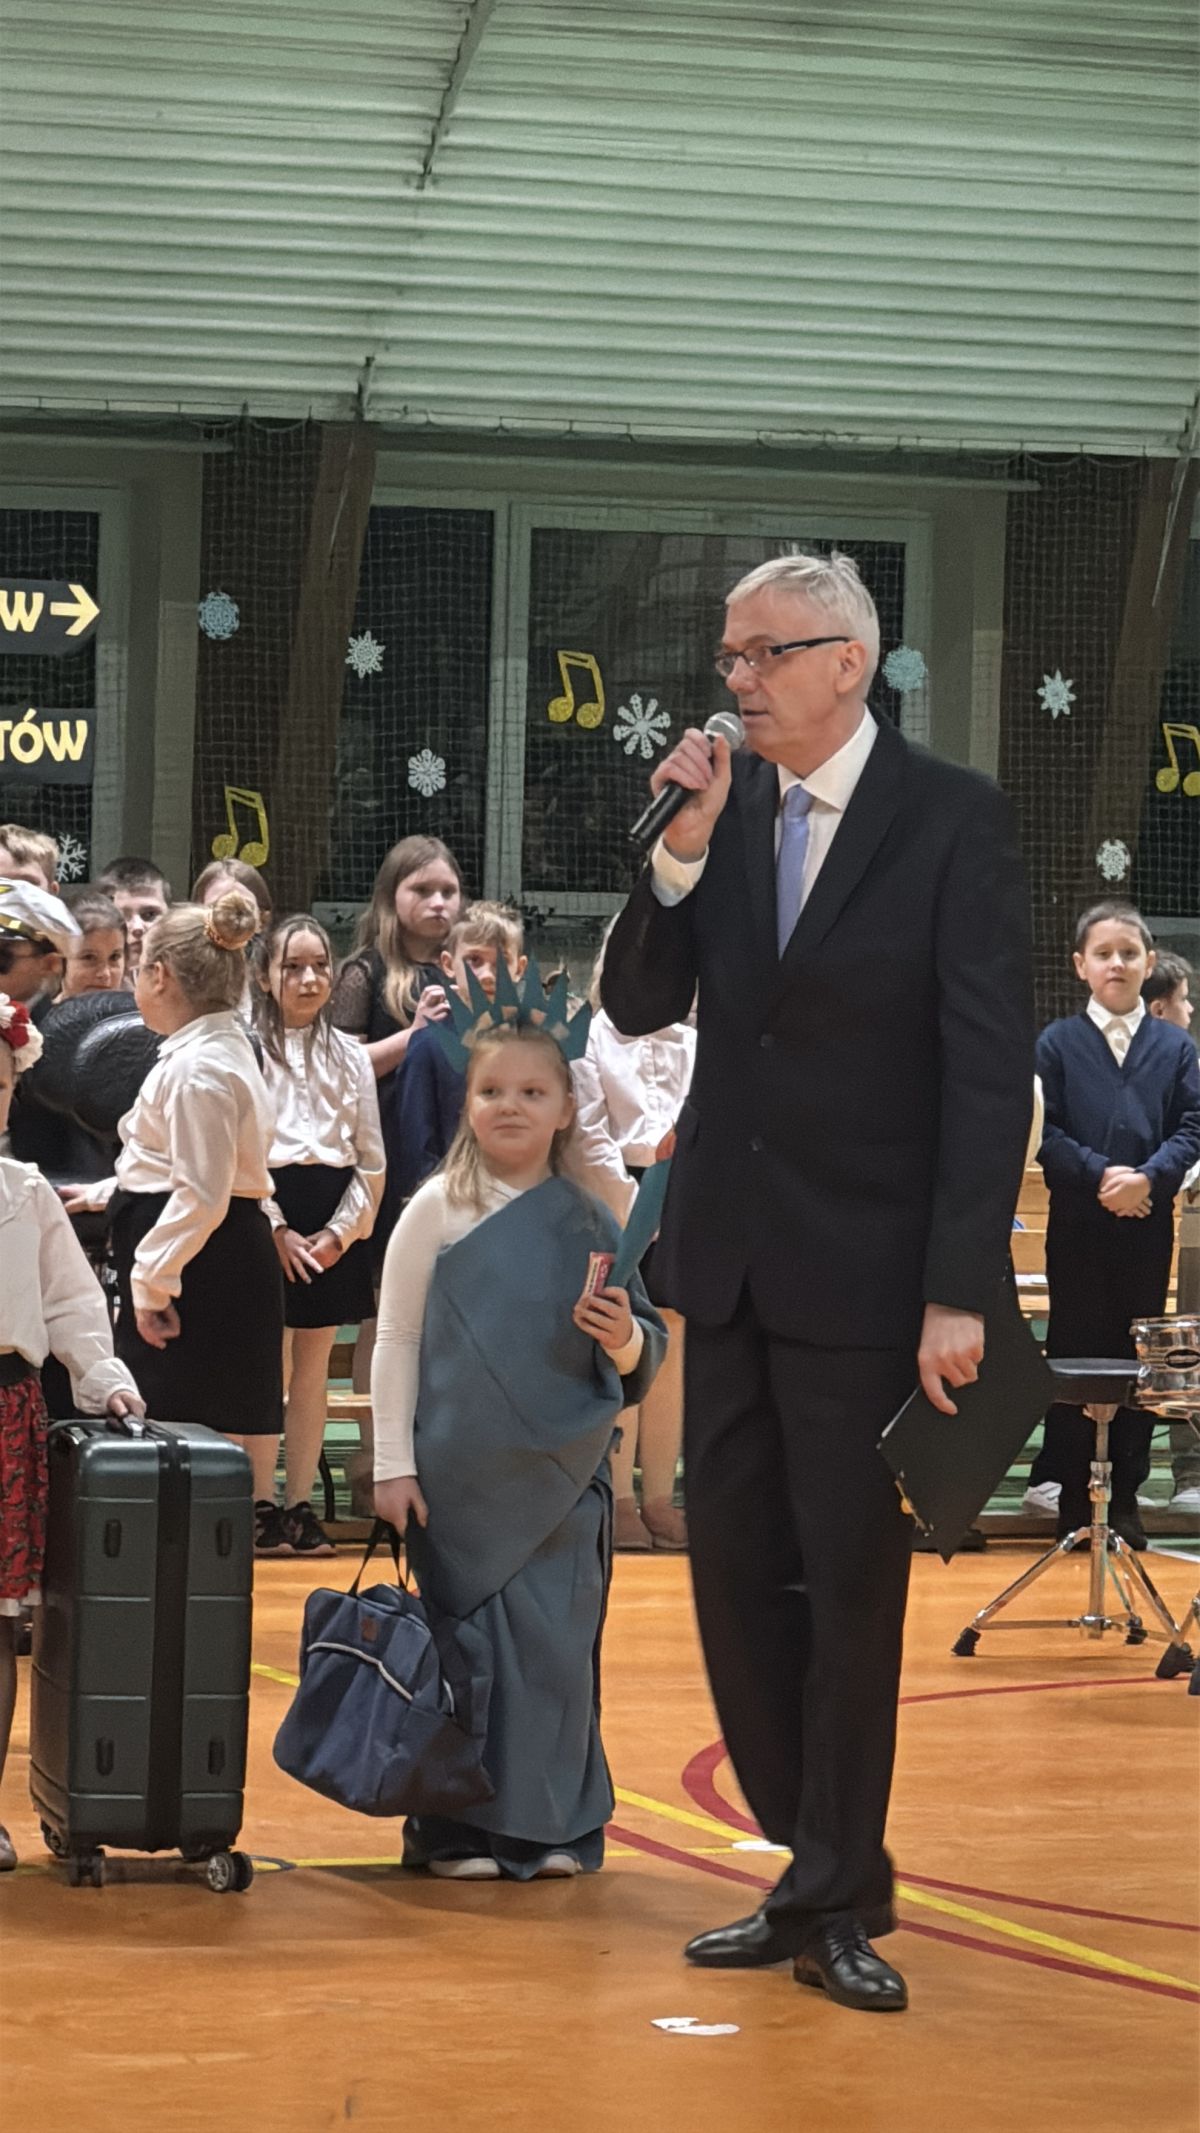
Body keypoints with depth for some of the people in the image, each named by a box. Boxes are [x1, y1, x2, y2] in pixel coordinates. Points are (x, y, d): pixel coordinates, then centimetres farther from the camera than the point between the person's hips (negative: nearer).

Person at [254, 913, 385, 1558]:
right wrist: (277, 1229, -12)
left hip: (335, 1220, 3)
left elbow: (372, 1161, 10)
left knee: (313, 1367, 6)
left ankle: (301, 1503, 10)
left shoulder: (350, 1057, 11)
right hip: (267, 1209, -3)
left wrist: (339, 1232, -3)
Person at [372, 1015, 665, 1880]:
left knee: (558, 1643, 3)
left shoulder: (591, 1221, 6)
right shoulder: (438, 1210, 0)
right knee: (468, 1639, -1)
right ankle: (459, 1830, 8)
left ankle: (554, 1824, 14)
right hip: (460, 1475, -2)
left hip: (563, 1478, 2)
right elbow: (397, 1339, 1)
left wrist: (625, 1337, -14)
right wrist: (393, 1464, -3)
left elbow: (643, 1358, 10)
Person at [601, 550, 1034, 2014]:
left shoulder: (954, 820, -9)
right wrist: (680, 852, -12)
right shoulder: (721, 804, 5)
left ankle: (834, 1903, 10)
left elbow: (990, 1067, -12)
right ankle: (816, 1867, 20)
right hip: (730, 1256, 5)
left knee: (850, 1584, 1)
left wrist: (959, 1293, -17)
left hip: (864, 1271, -5)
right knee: (734, 1573, 8)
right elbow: (637, 1007, 5)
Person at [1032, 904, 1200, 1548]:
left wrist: (1148, 1178, -17)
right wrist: (1100, 1176, -17)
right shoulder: (1056, 1044, 3)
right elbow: (1045, 1133, -4)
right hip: (1078, 1226, -2)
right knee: (1073, 1355, 1)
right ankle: (1069, 1499, 6)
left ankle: (1126, 1496, 12)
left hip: (1147, 1225, 2)